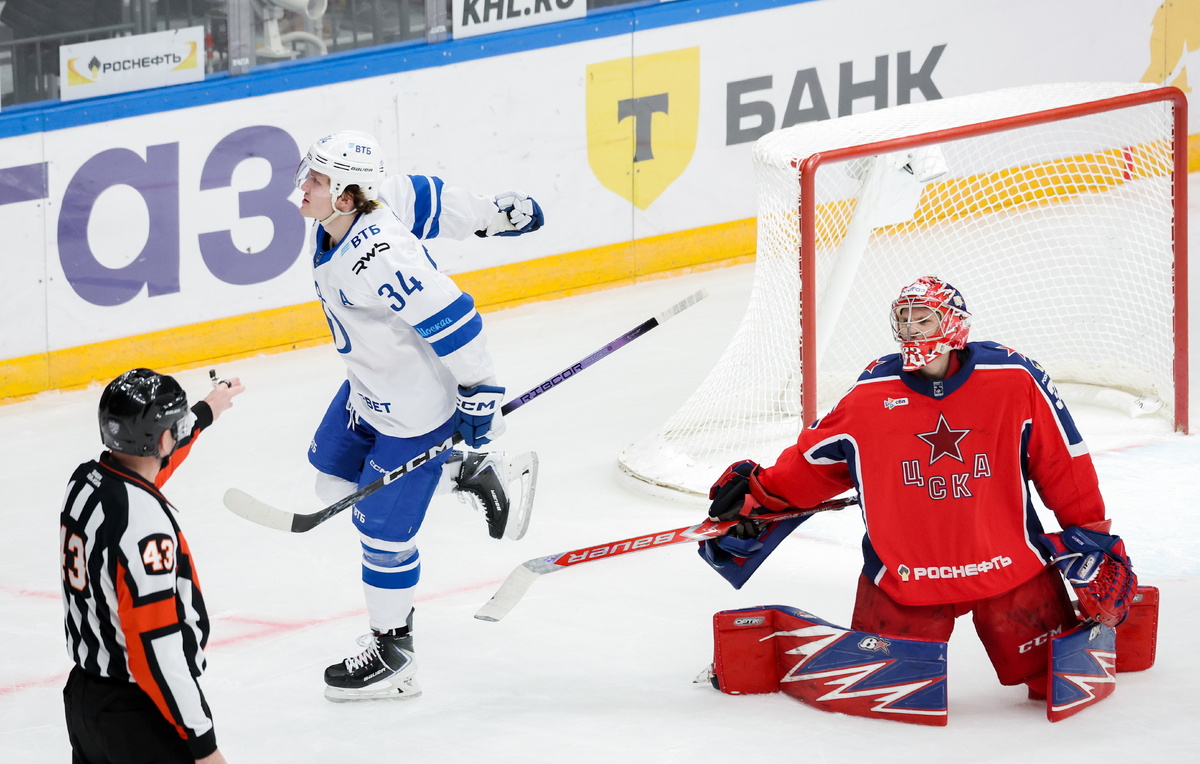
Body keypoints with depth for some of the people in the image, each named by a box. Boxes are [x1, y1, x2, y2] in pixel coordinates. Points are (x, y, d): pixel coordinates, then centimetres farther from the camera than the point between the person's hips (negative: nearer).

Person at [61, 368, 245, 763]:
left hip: (84, 700, 10)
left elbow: (149, 453, 26)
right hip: (140, 719, -10)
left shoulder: (84, 482, 1)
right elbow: (157, 651, -27)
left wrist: (207, 411, 42)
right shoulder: (143, 523, -26)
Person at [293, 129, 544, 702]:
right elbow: (427, 198, 4)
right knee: (333, 473, 24)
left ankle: (391, 652, 21)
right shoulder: (370, 199, -12)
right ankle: (474, 477, 34)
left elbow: (451, 317, -33)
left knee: (382, 529, 2)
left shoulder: (374, 258, -38)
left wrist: (479, 392, -23)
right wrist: (492, 213, 19)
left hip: (413, 407, -10)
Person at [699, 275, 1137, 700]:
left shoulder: (1015, 382, -8)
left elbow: (1063, 464, 0)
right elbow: (811, 462, 8)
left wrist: (1089, 537, 2)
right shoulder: (871, 395, -4)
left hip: (1009, 566, 0)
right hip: (904, 576, 0)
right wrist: (759, 495, 2)